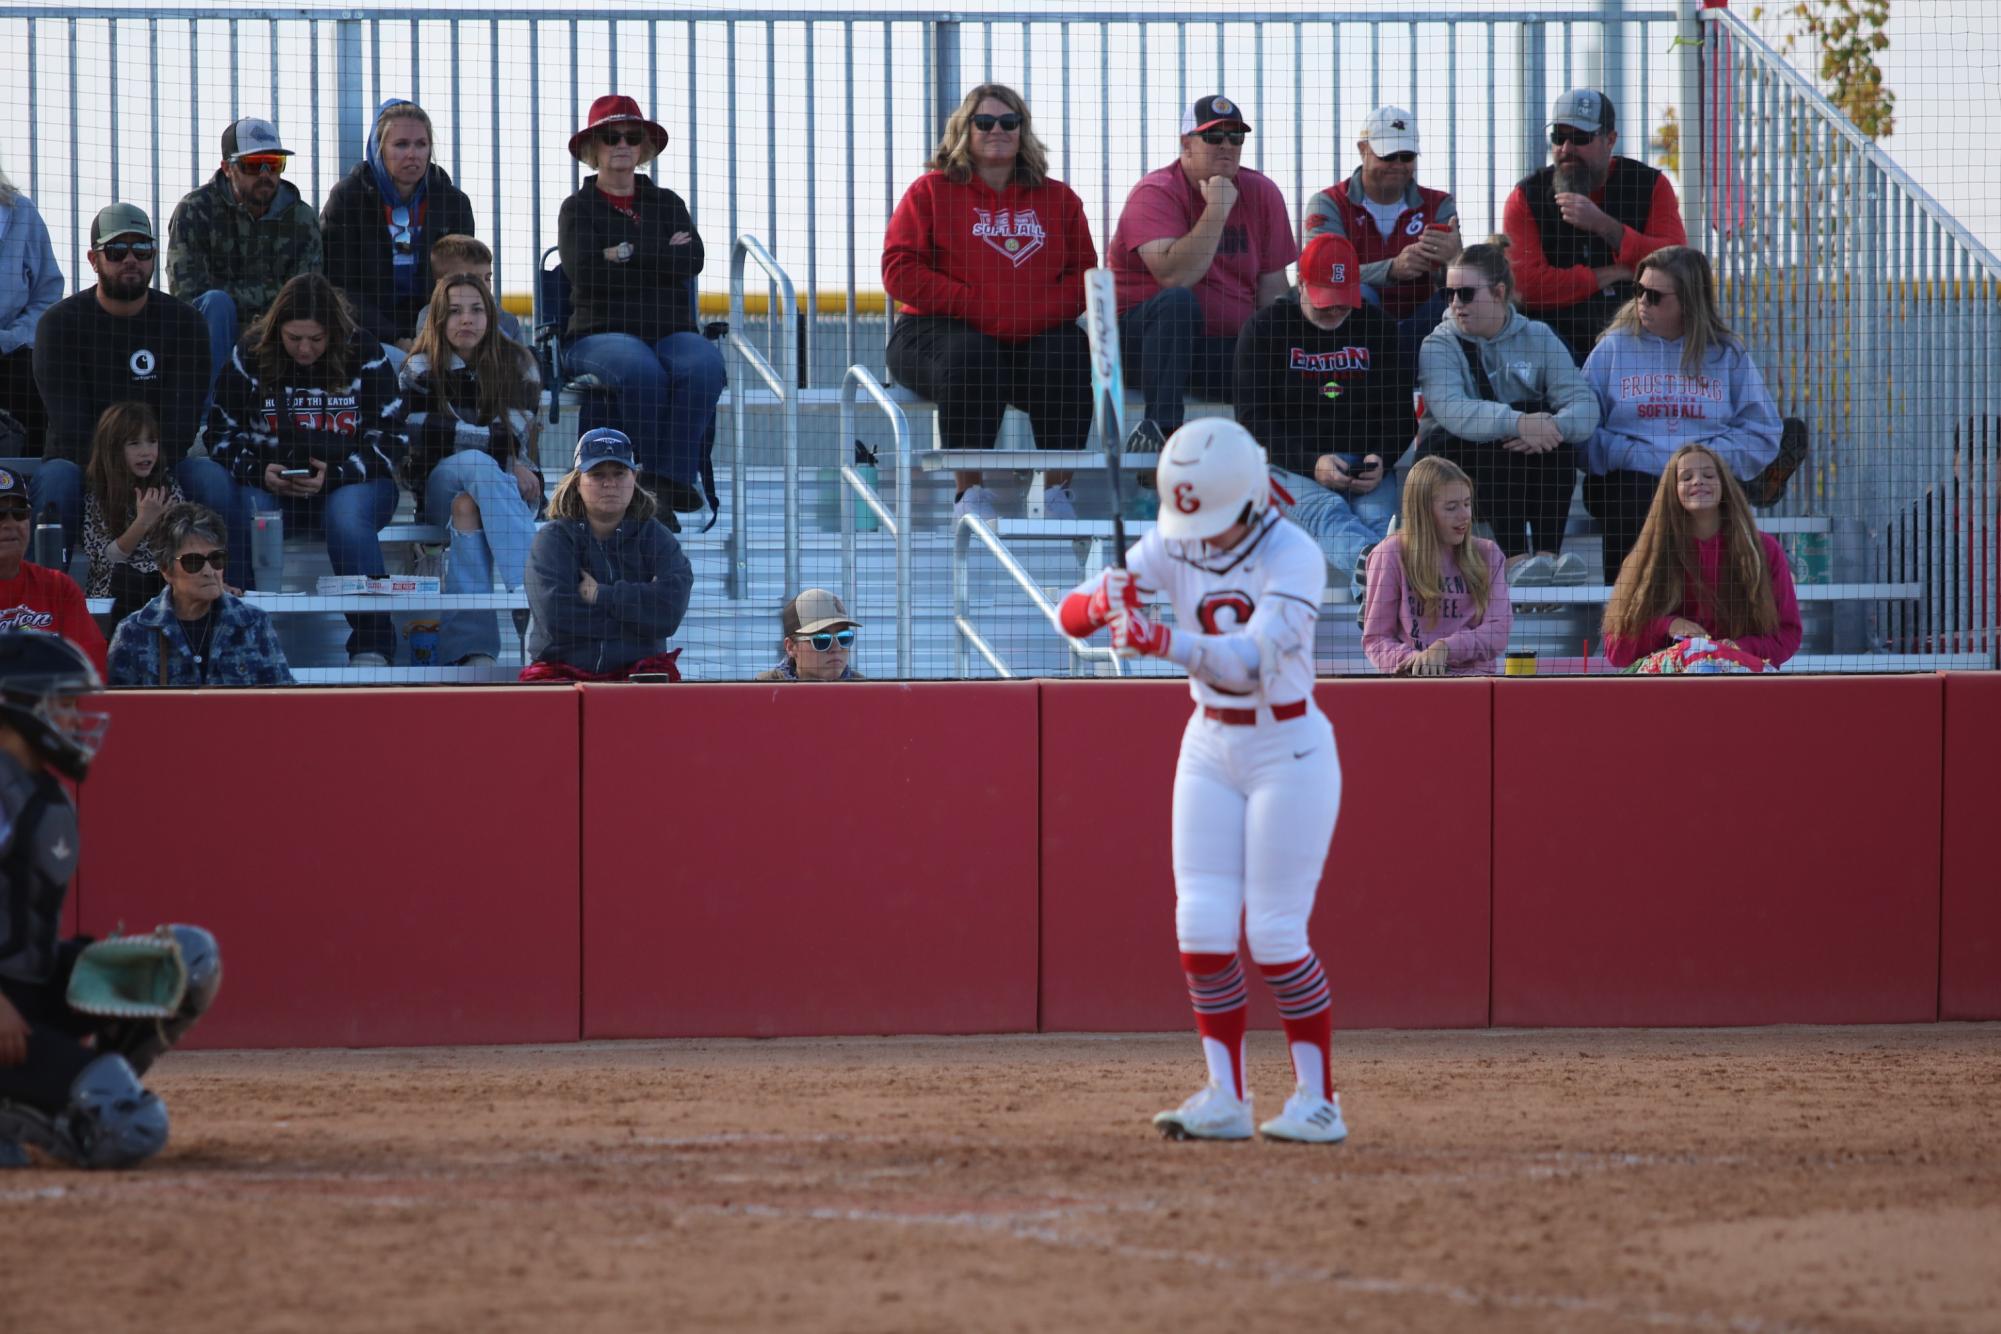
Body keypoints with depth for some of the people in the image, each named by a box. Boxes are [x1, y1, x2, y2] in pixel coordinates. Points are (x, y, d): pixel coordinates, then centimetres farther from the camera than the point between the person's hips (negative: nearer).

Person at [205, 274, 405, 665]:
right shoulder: (251, 357, 1)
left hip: (350, 483, -1)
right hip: (271, 485, 1)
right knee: (251, 512, -34)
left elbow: (389, 439, -2)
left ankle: (372, 646, -34)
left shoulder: (364, 355, -2)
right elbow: (222, 435, 6)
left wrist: (335, 473, -18)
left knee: (346, 516, -36)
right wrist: (259, 471, -15)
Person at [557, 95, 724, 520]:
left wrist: (628, 254, -5)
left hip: (671, 330, 3)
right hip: (602, 332, -3)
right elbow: (583, 269, -7)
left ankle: (673, 476, -35)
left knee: (703, 366, -33)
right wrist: (661, 256, -2)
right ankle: (653, 477, -30)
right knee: (642, 373, -38)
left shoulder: (666, 203, 21)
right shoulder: (579, 208, 13)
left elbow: (692, 260, 3)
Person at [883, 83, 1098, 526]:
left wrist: (1041, 314, -11)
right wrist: (978, 308, -13)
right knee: (972, 359, -37)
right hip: (939, 329, -2)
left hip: (1037, 334, 2)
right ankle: (971, 492, -28)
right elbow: (900, 272, -2)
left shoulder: (1057, 199, 18)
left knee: (1068, 358, -30)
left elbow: (1084, 273, 12)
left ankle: (1058, 490, -20)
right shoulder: (930, 192, 9)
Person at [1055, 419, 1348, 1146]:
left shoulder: (1293, 557, -20)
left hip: (1288, 751, -5)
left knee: (1274, 934, -6)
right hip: (1211, 748, 5)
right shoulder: (1172, 546, -3)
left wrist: (1163, 641, -47)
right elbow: (1071, 614, -9)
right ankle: (1225, 1098, 5)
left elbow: (1256, 660, -33)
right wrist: (1101, 604, -34)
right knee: (1202, 925, -1)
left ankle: (1318, 1099, 5)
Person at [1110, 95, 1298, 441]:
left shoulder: (1261, 193, 6)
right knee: (1178, 301, -37)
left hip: (1232, 344, 4)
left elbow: (1273, 289, 5)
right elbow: (1174, 276, -26)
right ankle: (1161, 426, -41)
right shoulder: (1155, 193, -10)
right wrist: (1217, 210, -23)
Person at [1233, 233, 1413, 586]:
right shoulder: (1265, 329, 5)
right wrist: (1311, 464, -17)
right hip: (1289, 462, -3)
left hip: (1365, 463, 3)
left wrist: (1380, 461, -9)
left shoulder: (1379, 328, 13)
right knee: (1326, 512, -38)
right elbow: (1253, 420, -2)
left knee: (1375, 517, -32)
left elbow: (1401, 414, 14)